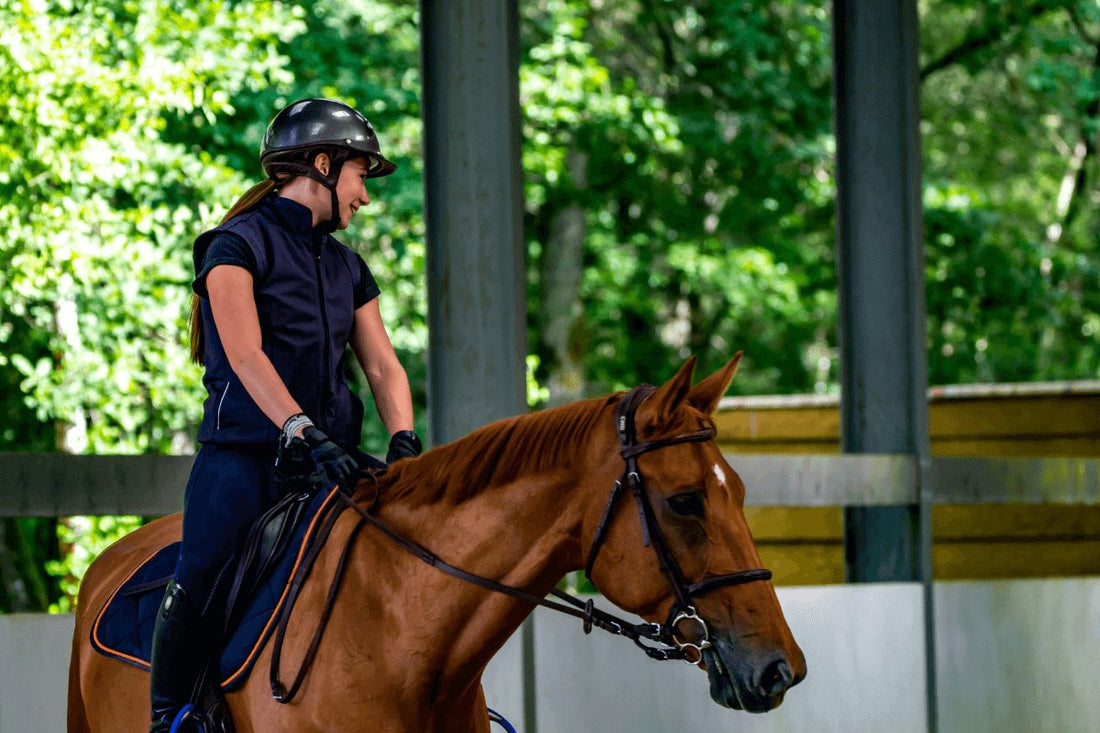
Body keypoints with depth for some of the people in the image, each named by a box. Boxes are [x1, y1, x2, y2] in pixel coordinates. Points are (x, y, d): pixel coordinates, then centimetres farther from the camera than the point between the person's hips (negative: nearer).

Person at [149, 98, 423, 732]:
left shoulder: (348, 268, 20)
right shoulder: (239, 244, -2)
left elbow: (383, 365, 12)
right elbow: (245, 355, -15)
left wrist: (404, 441, -9)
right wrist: (308, 436, -28)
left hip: (331, 457, 6)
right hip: (247, 455, -6)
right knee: (202, 586, -24)